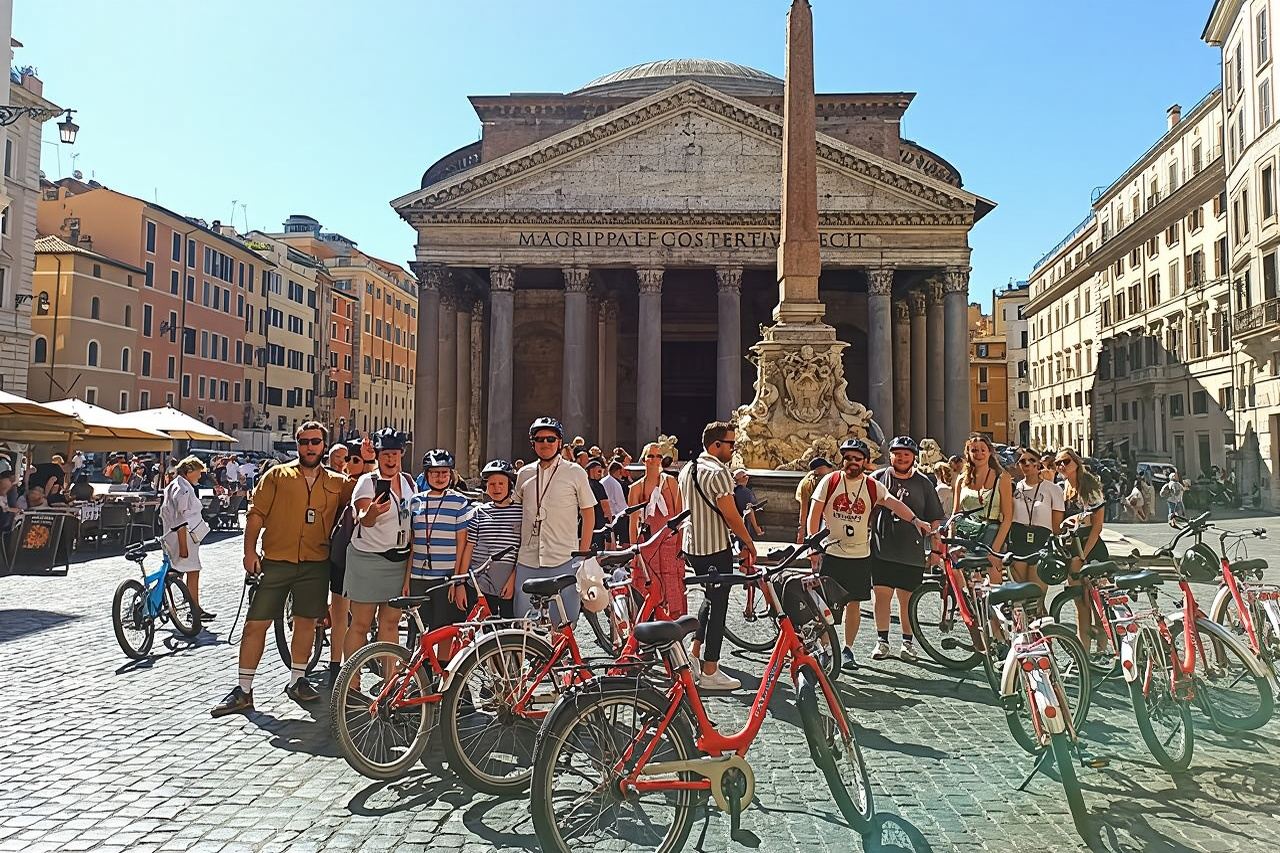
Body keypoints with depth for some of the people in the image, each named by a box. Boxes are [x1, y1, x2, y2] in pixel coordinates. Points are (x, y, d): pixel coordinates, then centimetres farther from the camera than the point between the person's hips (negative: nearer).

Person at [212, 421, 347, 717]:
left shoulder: (336, 483, 9)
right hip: (275, 561, -2)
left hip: (315, 564, 2)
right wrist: (250, 551, -9)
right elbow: (256, 513, 0)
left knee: (306, 622, 11)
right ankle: (243, 690, 9)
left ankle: (298, 681, 28)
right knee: (255, 624, -1)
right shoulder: (277, 475, 3)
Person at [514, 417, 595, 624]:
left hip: (563, 561, -3)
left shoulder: (575, 473, 1)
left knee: (564, 623, 0)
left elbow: (588, 515, 4)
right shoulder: (523, 474, 11)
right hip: (527, 561, 3)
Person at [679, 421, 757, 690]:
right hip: (716, 549, -9)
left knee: (710, 598, 24)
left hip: (691, 547, 9)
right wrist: (749, 543, -6)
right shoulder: (718, 472, -18)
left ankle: (694, 655, 25)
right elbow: (731, 516, -18)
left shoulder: (686, 470, 10)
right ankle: (709, 672, 6)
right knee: (718, 606, 0)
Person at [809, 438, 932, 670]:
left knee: (854, 604, 7)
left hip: (860, 555, 2)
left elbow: (893, 503, -16)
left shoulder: (873, 487, 1)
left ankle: (847, 649, 21)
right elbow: (814, 515, -2)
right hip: (830, 553, -1)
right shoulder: (830, 481, -2)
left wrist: (914, 520, -35)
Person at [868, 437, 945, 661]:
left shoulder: (923, 483, 7)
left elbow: (935, 519, 10)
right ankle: (882, 640, 13)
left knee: (907, 598, 6)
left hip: (912, 552, 0)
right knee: (881, 594, 1)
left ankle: (907, 642, 19)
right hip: (881, 550, 0)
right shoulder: (877, 478, 6)